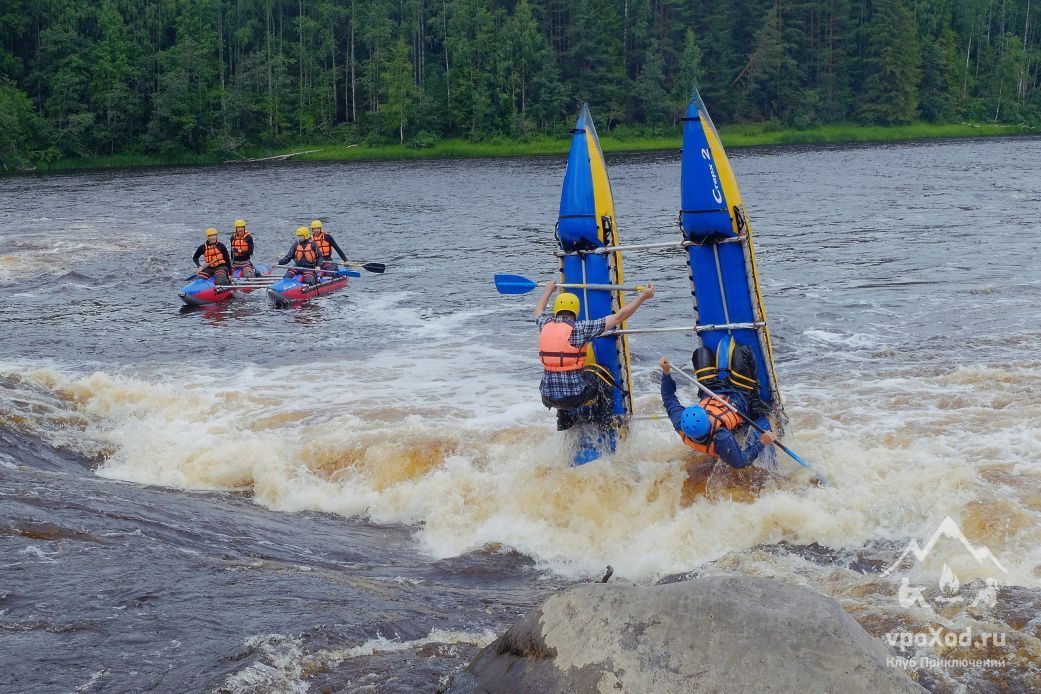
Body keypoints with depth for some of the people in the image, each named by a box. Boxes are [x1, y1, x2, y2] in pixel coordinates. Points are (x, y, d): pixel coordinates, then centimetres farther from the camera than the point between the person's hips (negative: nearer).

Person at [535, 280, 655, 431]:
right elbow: (619, 317, -10)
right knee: (603, 375, 24)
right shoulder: (579, 328, -13)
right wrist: (644, 297, -3)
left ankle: (564, 432, 45)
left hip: (548, 398, 4)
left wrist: (549, 290, 45)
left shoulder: (545, 326, 0)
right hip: (575, 396, -4)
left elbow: (539, 312, 28)